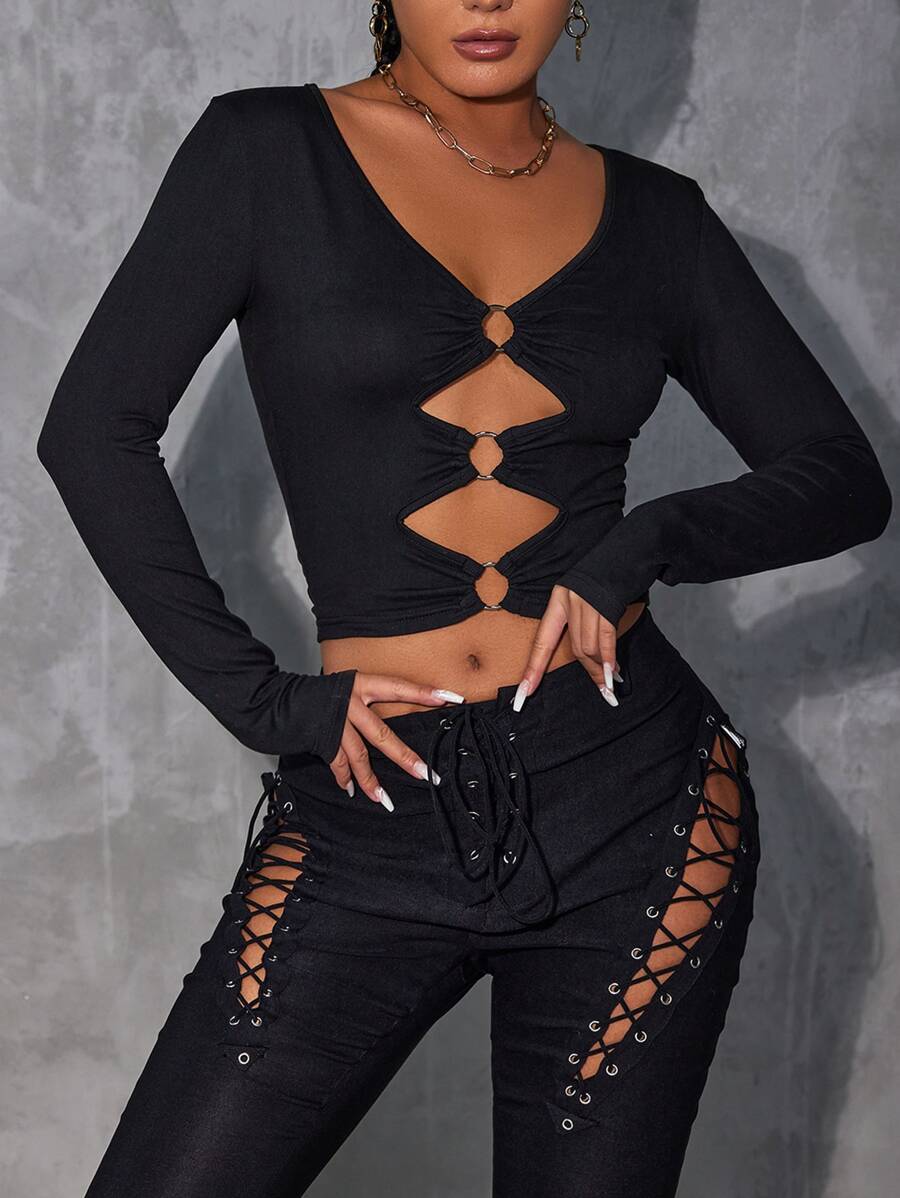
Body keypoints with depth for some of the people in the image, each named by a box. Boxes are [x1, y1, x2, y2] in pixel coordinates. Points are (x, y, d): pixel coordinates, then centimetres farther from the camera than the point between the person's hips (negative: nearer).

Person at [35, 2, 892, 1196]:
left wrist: (653, 540, -9)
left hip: (635, 797, 2)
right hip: (376, 816, -1)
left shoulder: (652, 213, 8)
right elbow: (97, 429, -1)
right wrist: (256, 697, -5)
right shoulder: (269, 153, 1)